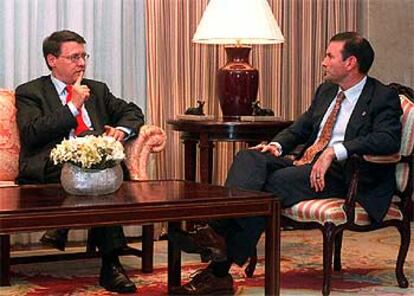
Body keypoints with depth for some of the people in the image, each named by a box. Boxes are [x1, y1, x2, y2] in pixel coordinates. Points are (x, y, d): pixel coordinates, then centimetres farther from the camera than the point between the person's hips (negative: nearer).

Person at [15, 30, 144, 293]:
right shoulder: (30, 92, 11)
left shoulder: (97, 89, 27)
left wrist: (121, 129, 2)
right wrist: (72, 107, -5)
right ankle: (110, 263, -34)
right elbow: (32, 133, -5)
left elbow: (133, 112, 26)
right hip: (50, 167, -4)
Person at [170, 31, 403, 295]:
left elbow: (388, 139, -18)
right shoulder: (326, 91, 24)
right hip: (304, 164, 7)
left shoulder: (384, 98, -1)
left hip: (342, 174, -7)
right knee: (248, 158, -19)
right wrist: (277, 145, 6)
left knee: (277, 182, -32)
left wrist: (335, 151, -28)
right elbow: (300, 128, 30)